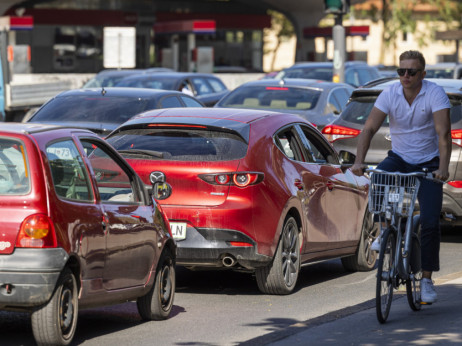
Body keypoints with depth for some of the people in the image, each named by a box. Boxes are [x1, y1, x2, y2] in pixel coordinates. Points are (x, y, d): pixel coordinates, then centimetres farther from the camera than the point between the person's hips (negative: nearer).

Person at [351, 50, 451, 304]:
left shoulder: (435, 94, -18)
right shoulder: (390, 94, -11)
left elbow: (443, 133, -27)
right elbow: (369, 128, -16)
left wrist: (443, 168, -41)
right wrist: (359, 161, -31)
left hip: (428, 163, -2)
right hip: (399, 158, 2)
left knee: (430, 221, -10)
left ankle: (426, 279, 0)